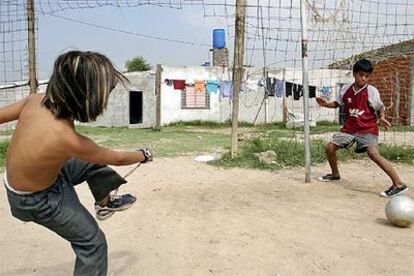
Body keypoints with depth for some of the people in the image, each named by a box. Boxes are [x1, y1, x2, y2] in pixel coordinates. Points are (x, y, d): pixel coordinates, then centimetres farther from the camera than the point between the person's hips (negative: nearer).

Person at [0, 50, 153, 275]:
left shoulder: (36, 100, -20)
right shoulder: (68, 139, -37)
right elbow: (117, 158, -20)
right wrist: (144, 155, 0)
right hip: (38, 202, -7)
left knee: (93, 163, 18)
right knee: (93, 243, 8)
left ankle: (105, 203, 42)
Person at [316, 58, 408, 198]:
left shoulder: (372, 91, -10)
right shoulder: (346, 89, 2)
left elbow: (380, 109, -2)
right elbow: (337, 103, 16)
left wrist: (382, 118, -23)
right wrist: (326, 104, -3)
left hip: (367, 129, -6)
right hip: (349, 128, 6)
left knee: (373, 153, -26)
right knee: (330, 147, 5)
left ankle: (399, 184, -19)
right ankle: (335, 174, 31)